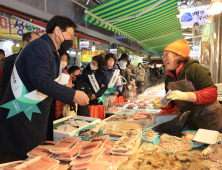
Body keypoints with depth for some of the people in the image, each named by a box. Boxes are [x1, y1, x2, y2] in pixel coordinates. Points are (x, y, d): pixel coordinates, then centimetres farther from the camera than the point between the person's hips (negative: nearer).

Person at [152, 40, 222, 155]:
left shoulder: (194, 69, -19)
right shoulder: (169, 77, 2)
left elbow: (212, 93, -25)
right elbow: (172, 102, 10)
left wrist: (185, 95, -36)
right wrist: (161, 104, -12)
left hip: (209, 120, -6)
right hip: (188, 121, 6)